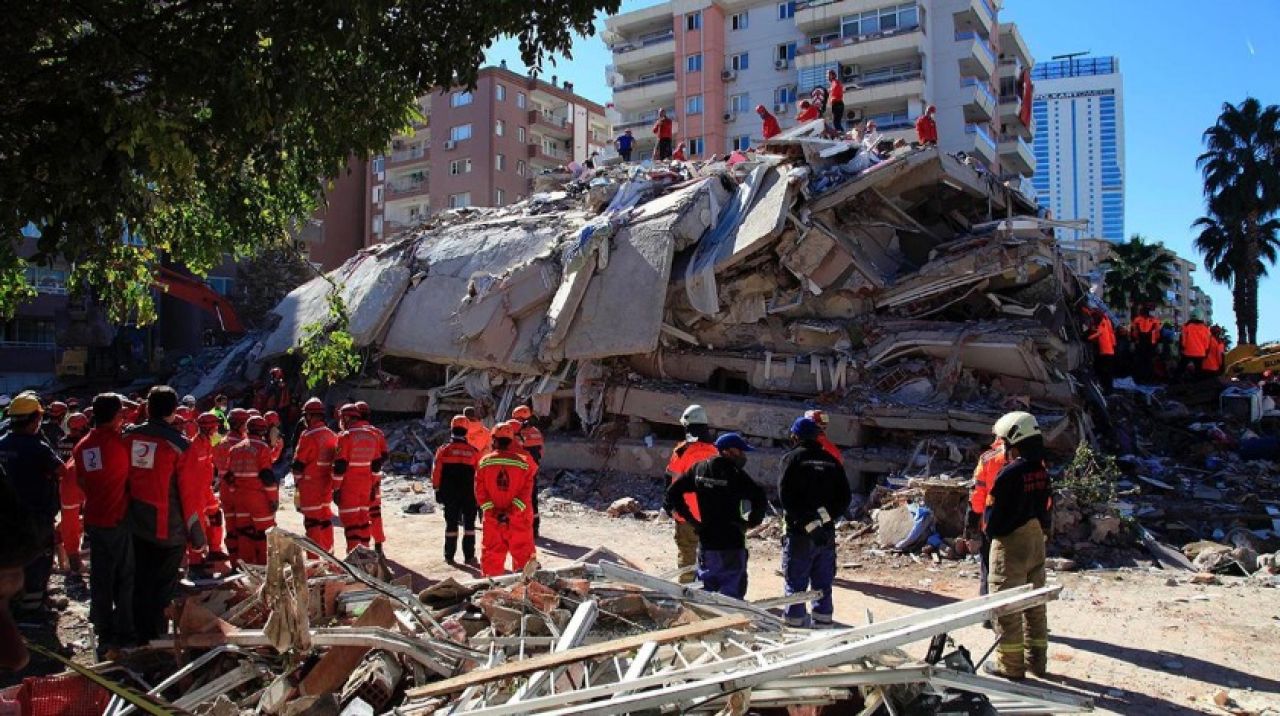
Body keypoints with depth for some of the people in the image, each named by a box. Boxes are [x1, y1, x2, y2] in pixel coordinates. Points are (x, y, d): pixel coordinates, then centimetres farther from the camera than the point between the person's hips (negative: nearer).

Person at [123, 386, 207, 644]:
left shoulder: (130, 437, -3)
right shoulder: (178, 444, -16)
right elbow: (190, 491, -12)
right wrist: (196, 531, -4)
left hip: (138, 525, 5)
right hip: (169, 529, -5)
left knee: (141, 582, 17)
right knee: (163, 586, 7)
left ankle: (142, 635, 28)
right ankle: (157, 639, 13)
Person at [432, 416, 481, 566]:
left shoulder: (443, 450, -4)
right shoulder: (474, 451, -4)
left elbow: (436, 473, -2)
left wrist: (437, 491, 7)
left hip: (449, 494, 1)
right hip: (469, 494, 0)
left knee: (451, 524, 8)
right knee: (469, 525, 6)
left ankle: (449, 556, 12)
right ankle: (469, 557, 4)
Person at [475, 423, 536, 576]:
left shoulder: (484, 463, -2)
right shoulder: (523, 463, -5)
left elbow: (480, 492, -5)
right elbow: (526, 493, -11)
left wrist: (492, 512, -9)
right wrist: (511, 512, -14)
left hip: (492, 519, 1)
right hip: (519, 520, -1)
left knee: (492, 555, 11)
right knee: (522, 554, 9)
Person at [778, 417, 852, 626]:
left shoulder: (791, 459, -6)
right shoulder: (831, 460, 8)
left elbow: (785, 496, -17)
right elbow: (846, 496, 3)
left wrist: (806, 521, -19)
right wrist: (827, 515, -5)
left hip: (799, 533, -4)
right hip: (826, 533, 4)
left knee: (796, 584, 3)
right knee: (823, 584, 14)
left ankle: (795, 623, 6)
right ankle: (823, 622, 20)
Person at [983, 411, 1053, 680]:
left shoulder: (1009, 474, -20)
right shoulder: (1042, 472, 1)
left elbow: (993, 515, -15)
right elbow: (1047, 509, 9)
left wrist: (991, 533, 3)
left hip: (1011, 546, -7)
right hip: (1037, 544, 7)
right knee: (1035, 604, 17)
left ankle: (1010, 665, 10)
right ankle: (1037, 660, 27)